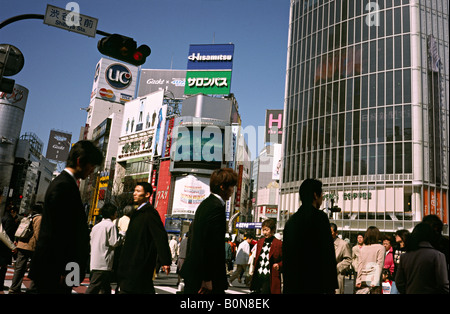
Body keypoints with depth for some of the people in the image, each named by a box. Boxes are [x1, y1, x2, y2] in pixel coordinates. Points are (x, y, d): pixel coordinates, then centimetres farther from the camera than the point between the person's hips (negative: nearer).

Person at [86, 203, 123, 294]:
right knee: (94, 287, -8)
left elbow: (91, 242, 18)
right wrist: (120, 235, 4)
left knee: (106, 287, 16)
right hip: (104, 263, -8)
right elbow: (114, 243, -12)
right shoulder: (111, 225, -9)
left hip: (94, 262, 9)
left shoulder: (96, 226, 14)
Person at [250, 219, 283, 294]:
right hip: (258, 276, 6)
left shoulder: (279, 244, -7)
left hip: (270, 278, -6)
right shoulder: (260, 242, 11)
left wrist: (279, 265, -20)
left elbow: (284, 260, -2)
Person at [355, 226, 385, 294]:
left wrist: (358, 280, 6)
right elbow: (379, 265, -6)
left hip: (363, 280, 3)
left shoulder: (363, 248, 8)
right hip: (373, 280, -3)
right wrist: (375, 281, -8)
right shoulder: (381, 248, -1)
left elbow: (360, 264, 6)